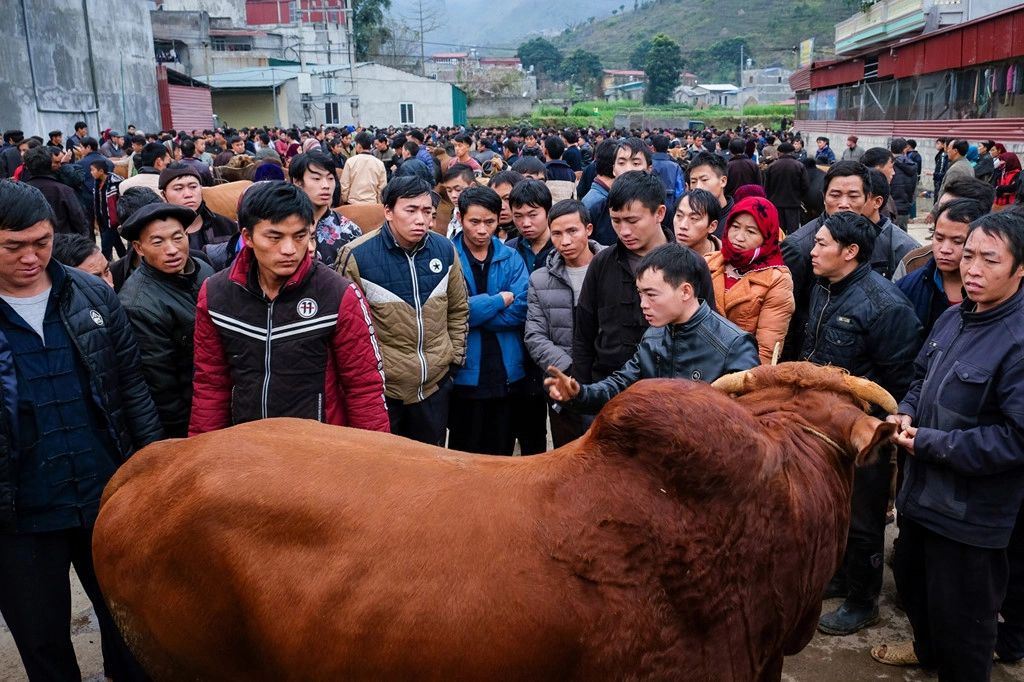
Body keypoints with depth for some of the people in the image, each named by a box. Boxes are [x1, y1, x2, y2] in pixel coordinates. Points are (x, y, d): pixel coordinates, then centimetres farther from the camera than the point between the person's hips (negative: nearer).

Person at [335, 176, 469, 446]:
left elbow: (458, 309, 11)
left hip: (436, 383, 4)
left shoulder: (445, 250, -1)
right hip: (379, 387, -3)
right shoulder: (357, 255, -14)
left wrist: (456, 357, 9)